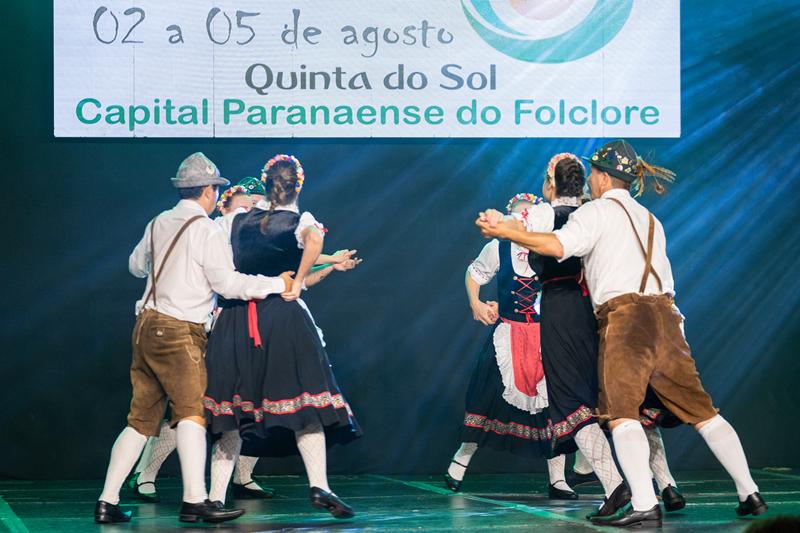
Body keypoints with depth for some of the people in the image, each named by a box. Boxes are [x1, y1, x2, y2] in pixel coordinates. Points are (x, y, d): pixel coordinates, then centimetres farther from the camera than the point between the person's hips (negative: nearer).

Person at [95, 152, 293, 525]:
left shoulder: (159, 224, 14)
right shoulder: (206, 230, -8)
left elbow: (136, 265, 29)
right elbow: (228, 284, -11)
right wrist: (277, 284, -1)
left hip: (147, 324, 7)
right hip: (178, 331, -7)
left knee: (141, 419, 10)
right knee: (191, 411, -11)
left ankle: (107, 501, 7)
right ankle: (195, 500, -23)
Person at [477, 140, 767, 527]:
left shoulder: (597, 211, 4)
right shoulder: (650, 220, 27)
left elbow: (557, 246, -13)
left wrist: (505, 231, -7)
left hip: (624, 316, -7)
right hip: (664, 315, 7)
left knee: (621, 411, -10)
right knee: (701, 410, 10)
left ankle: (644, 506, -23)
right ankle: (749, 494, 11)